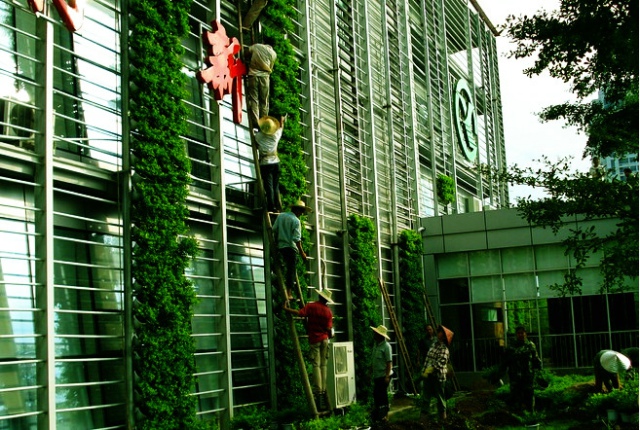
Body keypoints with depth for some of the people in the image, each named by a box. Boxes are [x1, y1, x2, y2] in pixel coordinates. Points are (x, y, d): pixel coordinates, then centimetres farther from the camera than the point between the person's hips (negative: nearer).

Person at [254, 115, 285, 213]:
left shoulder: (259, 136, -5)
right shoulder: (276, 135, 1)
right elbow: (280, 128, 23)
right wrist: (282, 121, 44)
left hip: (265, 164, -3)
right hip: (276, 163, 3)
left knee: (269, 186, -6)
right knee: (276, 186, 9)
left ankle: (271, 207, -12)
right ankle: (278, 207, 7)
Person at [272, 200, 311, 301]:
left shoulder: (280, 216, 9)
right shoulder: (296, 220, -9)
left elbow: (274, 230, 10)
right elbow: (297, 239, -13)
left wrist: (276, 242, 24)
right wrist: (302, 253, -9)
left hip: (280, 246, 6)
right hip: (291, 247, -6)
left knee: (286, 267, 18)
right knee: (291, 270, -2)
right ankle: (288, 293, -3)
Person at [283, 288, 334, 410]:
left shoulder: (311, 306, -7)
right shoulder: (328, 311, 3)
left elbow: (300, 313, -21)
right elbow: (328, 328, 0)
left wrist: (286, 308, -12)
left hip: (314, 339, -3)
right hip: (324, 339, 3)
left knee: (316, 366, -4)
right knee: (323, 365, 7)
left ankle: (318, 391, -8)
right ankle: (324, 390, 7)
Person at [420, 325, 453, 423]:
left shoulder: (444, 349, -12)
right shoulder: (434, 344, 14)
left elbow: (440, 363, -22)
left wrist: (429, 370, -25)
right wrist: (424, 370, 16)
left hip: (438, 376, -7)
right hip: (428, 375, 8)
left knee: (439, 396, 4)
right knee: (426, 396, 8)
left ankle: (442, 416, 17)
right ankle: (423, 414, 13)